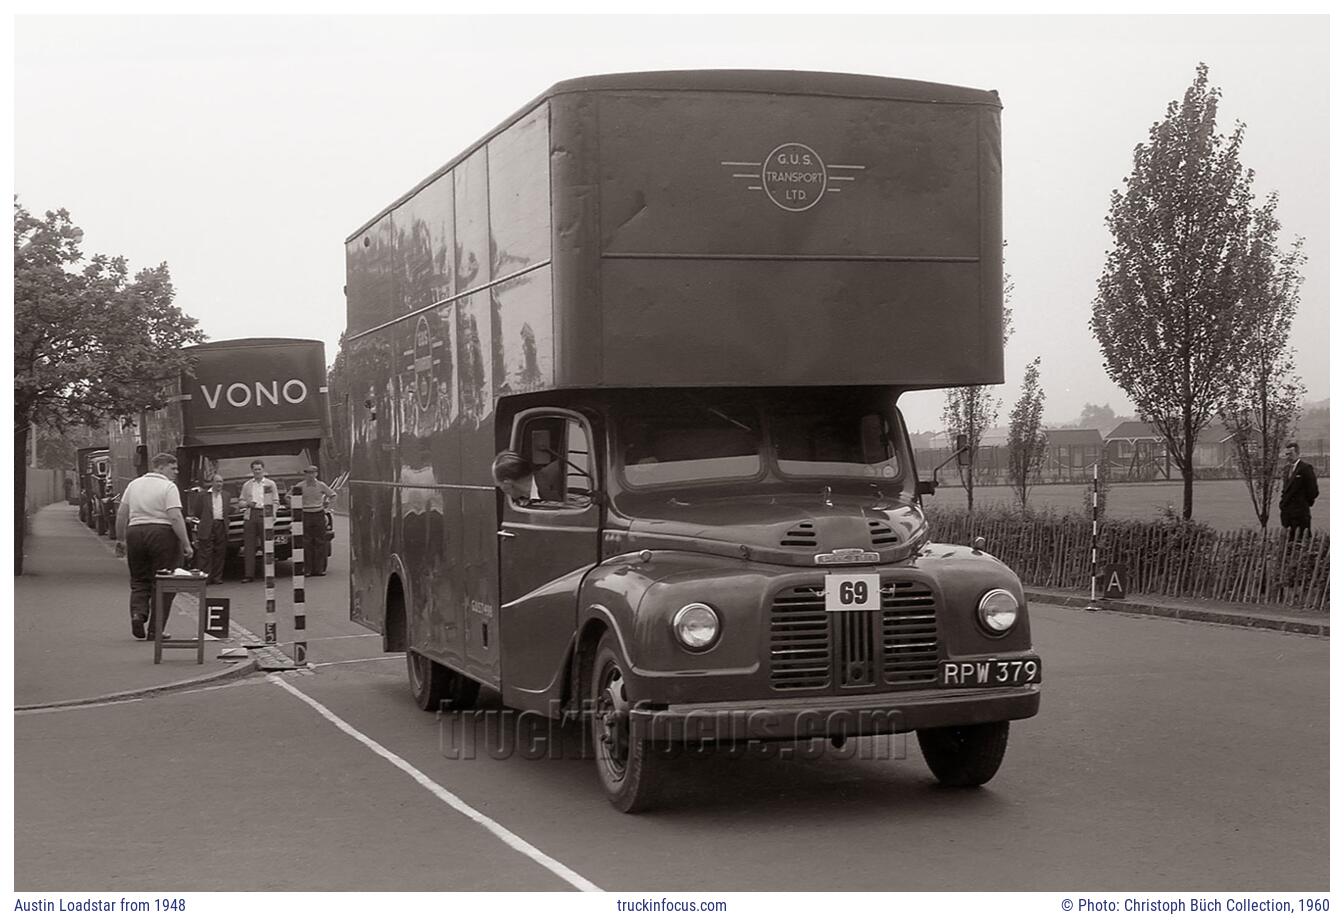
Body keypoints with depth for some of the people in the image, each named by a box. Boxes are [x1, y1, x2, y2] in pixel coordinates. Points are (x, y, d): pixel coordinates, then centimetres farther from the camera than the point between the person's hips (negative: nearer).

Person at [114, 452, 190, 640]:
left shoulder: (134, 484, 13)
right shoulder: (168, 487, -5)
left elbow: (121, 514, 14)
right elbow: (176, 517, -14)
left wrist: (120, 539, 22)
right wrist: (186, 544, -12)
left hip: (135, 533, 5)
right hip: (162, 533, -5)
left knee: (139, 581, 16)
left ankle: (138, 613, -8)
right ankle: (155, 630, 5)